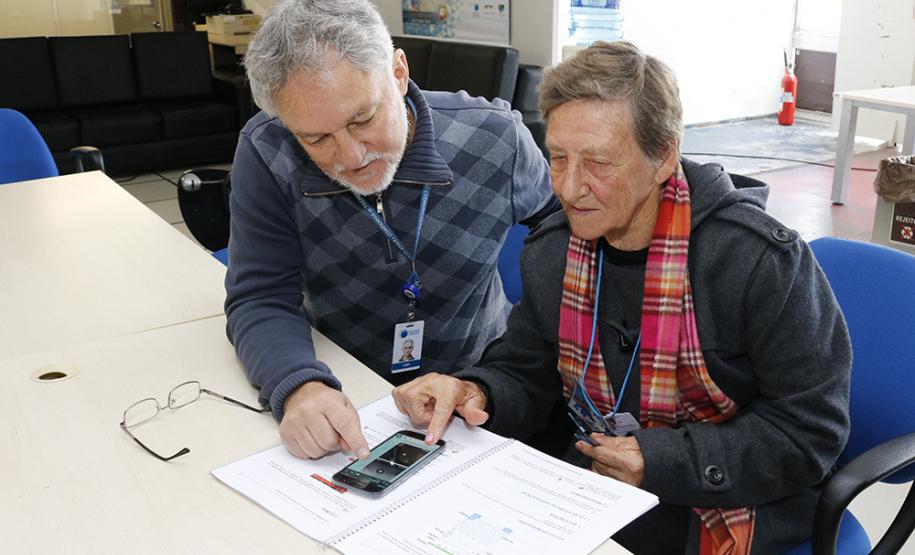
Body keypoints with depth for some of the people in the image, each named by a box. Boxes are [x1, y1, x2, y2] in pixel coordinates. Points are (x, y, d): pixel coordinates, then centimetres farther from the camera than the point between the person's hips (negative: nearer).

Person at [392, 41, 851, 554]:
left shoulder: (761, 260, -20)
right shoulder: (551, 253, -3)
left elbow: (811, 432, -15)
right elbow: (525, 376, 5)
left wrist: (663, 462, -21)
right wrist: (475, 394, -18)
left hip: (725, 500, -5)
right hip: (590, 472, 6)